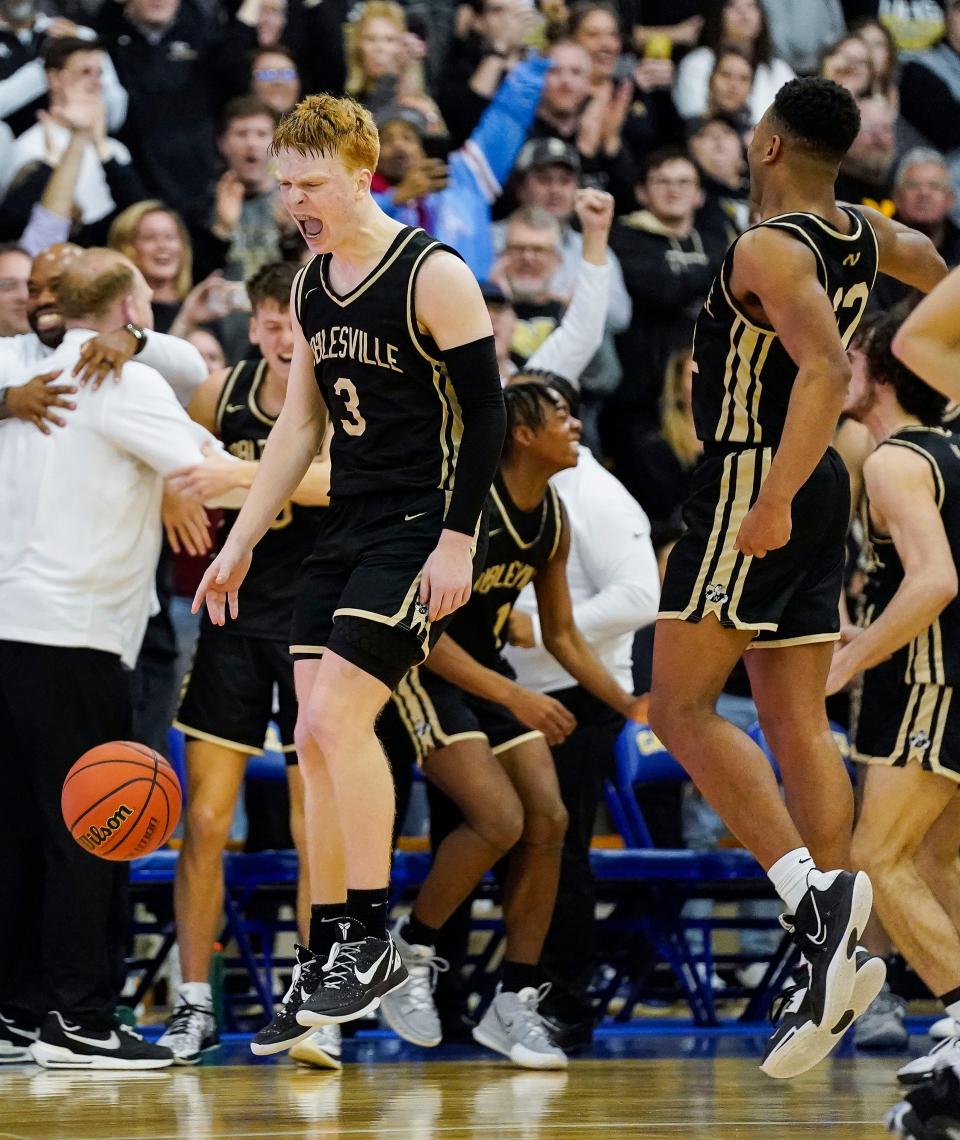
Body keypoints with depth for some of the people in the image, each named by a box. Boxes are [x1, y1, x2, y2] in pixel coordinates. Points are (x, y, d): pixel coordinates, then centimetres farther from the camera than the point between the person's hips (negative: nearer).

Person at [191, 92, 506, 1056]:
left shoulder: (434, 276, -12)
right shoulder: (311, 285, 11)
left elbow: (485, 413, -13)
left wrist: (457, 542, -19)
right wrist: (241, 542, 15)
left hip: (421, 530, -8)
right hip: (346, 530, 8)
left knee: (337, 715, -17)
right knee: (316, 740, 4)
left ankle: (371, 939, -8)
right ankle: (325, 960, 10)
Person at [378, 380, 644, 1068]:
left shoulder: (554, 520, 1)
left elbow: (562, 635, 13)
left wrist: (629, 705, 4)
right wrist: (512, 697, -29)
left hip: (487, 668, 8)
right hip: (423, 668, -8)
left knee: (548, 819, -5)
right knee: (500, 819, -22)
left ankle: (515, 1004, 2)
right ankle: (410, 952, 1)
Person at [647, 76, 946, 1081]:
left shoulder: (770, 248, -17)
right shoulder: (863, 235, 9)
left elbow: (827, 368, -31)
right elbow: (935, 269, 32)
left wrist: (774, 499, -36)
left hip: (754, 479, -9)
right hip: (816, 491, 9)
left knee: (679, 708, -6)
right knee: (795, 723, 7)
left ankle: (813, 892, -19)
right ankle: (835, 953, 2)